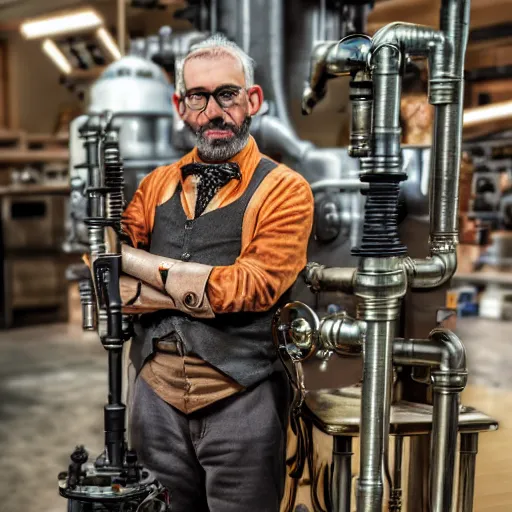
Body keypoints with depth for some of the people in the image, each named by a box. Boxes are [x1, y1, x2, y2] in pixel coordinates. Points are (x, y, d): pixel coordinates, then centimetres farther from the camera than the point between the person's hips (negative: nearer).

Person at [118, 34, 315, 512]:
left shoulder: (285, 190, -6)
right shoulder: (155, 185, 8)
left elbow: (253, 287, -18)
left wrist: (136, 261, -11)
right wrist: (204, 289, -15)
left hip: (241, 399, -4)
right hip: (156, 396, 4)